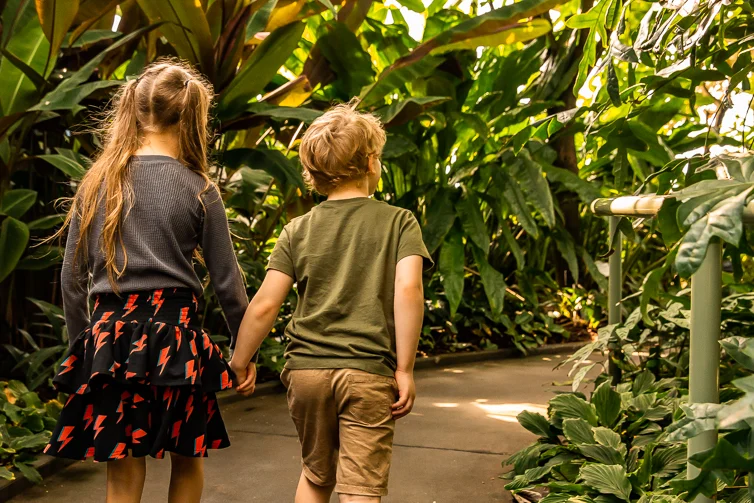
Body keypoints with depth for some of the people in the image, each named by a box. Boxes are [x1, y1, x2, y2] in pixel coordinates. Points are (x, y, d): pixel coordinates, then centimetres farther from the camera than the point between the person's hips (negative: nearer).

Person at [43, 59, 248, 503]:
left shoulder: (97, 182, 5)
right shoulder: (198, 189, -4)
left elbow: (72, 279, 7)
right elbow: (227, 282, 0)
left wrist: (83, 343, 18)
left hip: (110, 335, 3)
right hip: (175, 334, -2)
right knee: (188, 464, 18)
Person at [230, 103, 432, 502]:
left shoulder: (298, 229, 5)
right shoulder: (399, 222, 0)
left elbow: (265, 305, -1)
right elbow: (408, 289, -14)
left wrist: (240, 361, 11)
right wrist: (404, 369, -10)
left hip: (306, 368, 3)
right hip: (369, 371, -3)